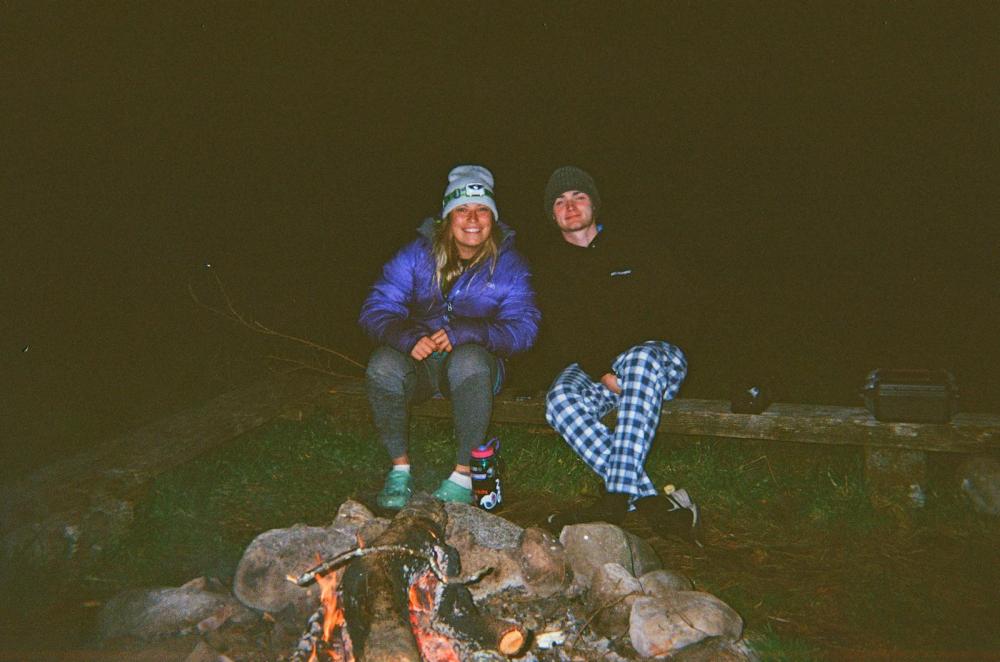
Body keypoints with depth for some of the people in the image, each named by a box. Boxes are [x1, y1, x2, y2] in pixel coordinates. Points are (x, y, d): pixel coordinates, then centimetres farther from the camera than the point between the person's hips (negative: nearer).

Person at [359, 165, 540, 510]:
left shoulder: (508, 264, -4)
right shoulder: (418, 254, -3)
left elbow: (523, 327, -15)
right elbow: (376, 309, -8)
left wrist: (464, 332, -31)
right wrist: (408, 338, -31)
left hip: (477, 360, -1)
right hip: (419, 362, 1)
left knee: (469, 360, -37)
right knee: (383, 364, -31)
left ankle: (464, 473, -24)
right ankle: (399, 468, -14)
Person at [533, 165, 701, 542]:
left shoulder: (634, 252, 8)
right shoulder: (550, 270, 14)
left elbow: (681, 319, 3)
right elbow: (559, 340, 4)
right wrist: (601, 373, -17)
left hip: (653, 353, -2)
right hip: (588, 368, 2)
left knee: (642, 361, -39)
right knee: (560, 399, -32)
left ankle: (618, 497, -44)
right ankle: (651, 501, -40)